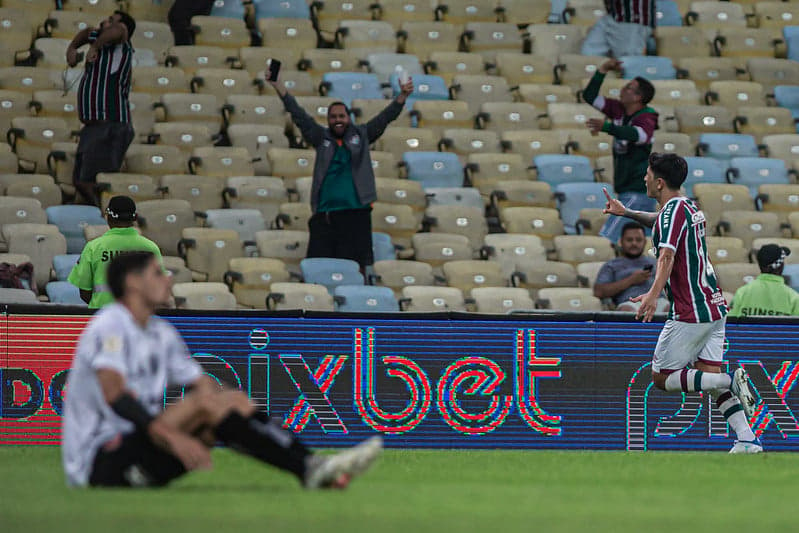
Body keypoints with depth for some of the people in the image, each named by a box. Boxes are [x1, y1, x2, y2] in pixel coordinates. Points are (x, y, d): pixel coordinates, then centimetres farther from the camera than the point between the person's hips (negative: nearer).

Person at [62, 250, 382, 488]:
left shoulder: (161, 334, 19)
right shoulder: (111, 326, -10)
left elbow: (203, 384, 17)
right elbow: (114, 394, -26)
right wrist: (173, 437, -36)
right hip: (96, 462, -9)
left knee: (234, 400, -3)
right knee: (205, 401, -25)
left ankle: (312, 467, -17)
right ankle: (309, 468, -30)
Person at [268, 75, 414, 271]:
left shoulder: (361, 135, 12)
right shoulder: (321, 138, 13)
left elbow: (385, 117, 6)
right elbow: (299, 115, 8)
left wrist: (402, 96, -8)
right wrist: (278, 87, 1)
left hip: (356, 212, -1)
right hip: (324, 215, 1)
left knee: (357, 266, -3)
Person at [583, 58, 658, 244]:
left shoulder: (646, 119, -17)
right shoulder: (619, 110, 7)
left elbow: (638, 135, -40)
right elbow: (590, 96, 12)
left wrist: (606, 127, -53)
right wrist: (602, 71, 1)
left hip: (637, 192, -9)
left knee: (607, 239, -16)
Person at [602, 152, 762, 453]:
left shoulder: (673, 210, -13)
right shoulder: (688, 207, 16)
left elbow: (667, 256, -30)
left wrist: (653, 294, -42)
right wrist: (627, 213, 35)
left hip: (690, 313, -9)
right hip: (714, 307, 9)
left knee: (661, 378, -1)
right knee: (708, 377, 6)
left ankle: (731, 381, -18)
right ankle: (748, 440, -9)